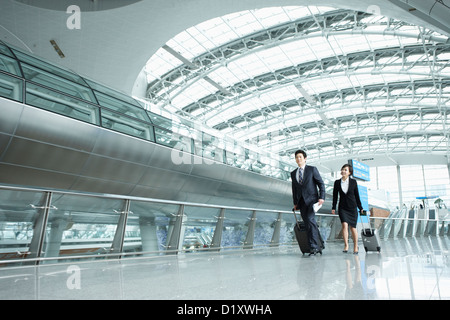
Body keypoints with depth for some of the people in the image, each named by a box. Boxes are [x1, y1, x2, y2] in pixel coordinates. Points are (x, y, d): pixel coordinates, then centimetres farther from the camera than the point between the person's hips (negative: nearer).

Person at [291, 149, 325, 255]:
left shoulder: (312, 169, 6)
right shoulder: (293, 173, 17)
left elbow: (321, 184, 3)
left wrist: (322, 197, -8)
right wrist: (295, 203, 12)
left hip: (311, 199, -4)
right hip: (301, 201, 5)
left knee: (310, 220, -20)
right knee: (307, 224, 1)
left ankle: (314, 246, -17)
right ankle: (317, 246, 8)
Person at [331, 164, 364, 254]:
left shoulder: (353, 182, 1)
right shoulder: (337, 182, 4)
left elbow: (357, 195, 5)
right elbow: (335, 196, 6)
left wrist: (360, 207, 6)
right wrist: (333, 207, 1)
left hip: (352, 207, 0)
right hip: (342, 207, 0)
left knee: (353, 227, 4)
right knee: (344, 225, -16)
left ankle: (355, 247, 20)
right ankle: (346, 245, -7)